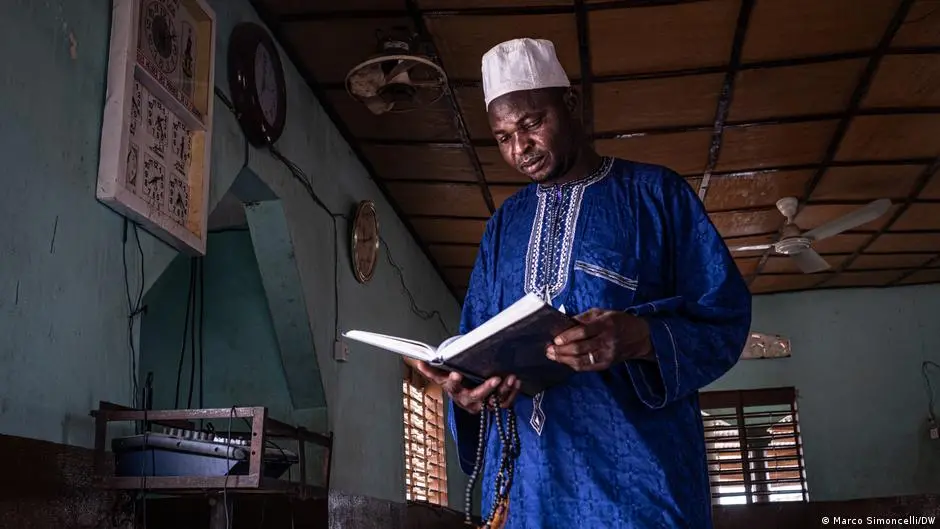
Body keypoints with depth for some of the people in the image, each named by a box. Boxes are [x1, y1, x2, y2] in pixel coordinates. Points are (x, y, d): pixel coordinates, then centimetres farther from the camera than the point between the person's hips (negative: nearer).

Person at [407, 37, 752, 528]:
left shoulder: (656, 193, 3)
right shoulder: (503, 224, 16)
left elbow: (725, 311, -4)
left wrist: (641, 336, -24)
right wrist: (463, 387, -10)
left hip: (636, 463, -3)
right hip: (526, 471, 4)